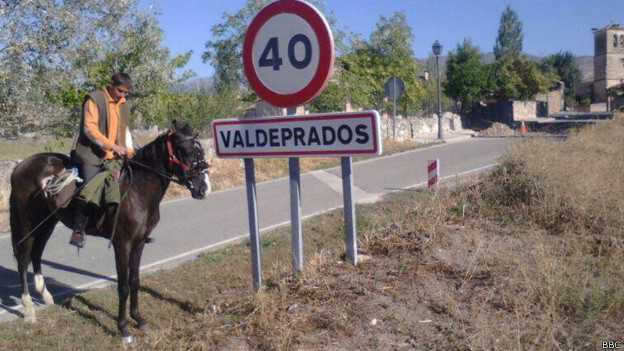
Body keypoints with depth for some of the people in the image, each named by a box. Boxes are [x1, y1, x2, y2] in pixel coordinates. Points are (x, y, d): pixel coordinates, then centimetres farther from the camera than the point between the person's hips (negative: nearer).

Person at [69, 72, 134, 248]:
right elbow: (90, 128, -14)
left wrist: (129, 150, 7)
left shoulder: (124, 105, 17)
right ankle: (78, 232, -13)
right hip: (91, 155, -7)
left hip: (114, 157, 7)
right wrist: (112, 145, -21)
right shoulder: (94, 99, -5)